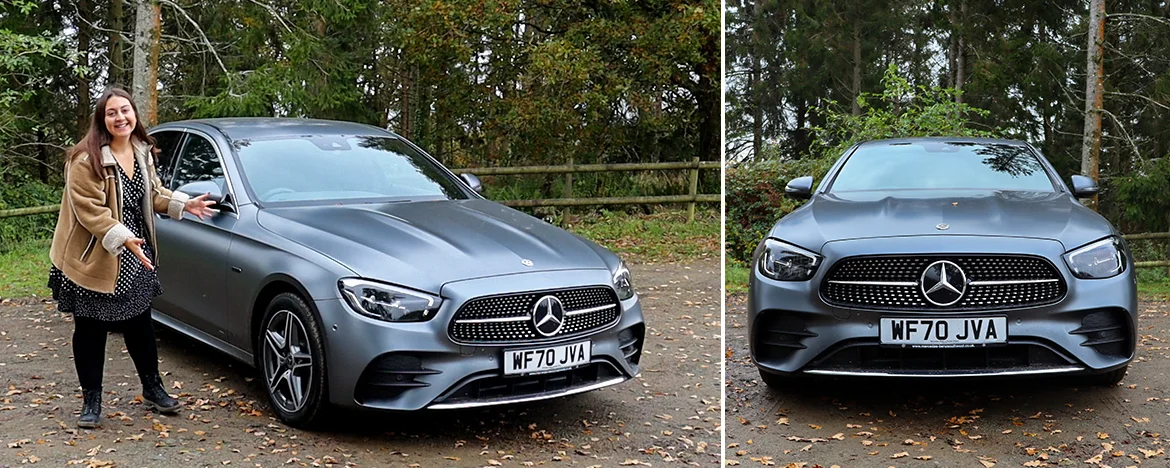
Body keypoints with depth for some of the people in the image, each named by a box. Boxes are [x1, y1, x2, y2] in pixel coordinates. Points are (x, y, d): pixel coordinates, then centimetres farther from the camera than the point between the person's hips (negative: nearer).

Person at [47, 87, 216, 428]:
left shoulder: (142, 152, 5)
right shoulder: (86, 160, -18)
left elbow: (153, 193, 19)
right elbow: (88, 210, -22)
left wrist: (184, 203, 4)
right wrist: (123, 239, -31)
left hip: (135, 259, 6)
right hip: (94, 260, -6)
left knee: (140, 324, 14)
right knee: (90, 330, 5)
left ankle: (152, 389, 29)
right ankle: (91, 400, 18)